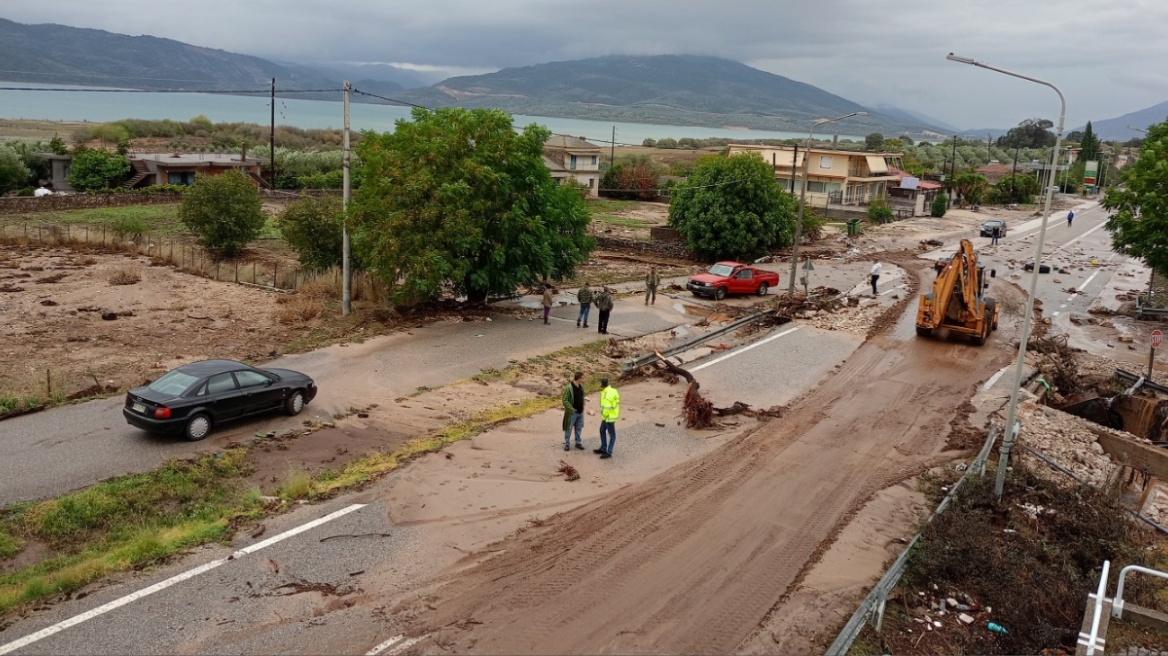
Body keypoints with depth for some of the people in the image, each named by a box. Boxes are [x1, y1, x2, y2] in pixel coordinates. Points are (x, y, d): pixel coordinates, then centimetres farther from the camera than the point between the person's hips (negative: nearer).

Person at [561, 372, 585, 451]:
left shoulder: (581, 386, 1)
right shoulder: (569, 388, -21)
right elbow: (564, 400, -19)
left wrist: (583, 406, 7)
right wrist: (572, 409, -19)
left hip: (580, 412, 6)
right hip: (572, 412, -6)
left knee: (579, 428, 15)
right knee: (569, 428, 5)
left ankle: (578, 442, 28)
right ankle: (567, 444, 17)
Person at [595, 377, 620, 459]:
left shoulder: (607, 394, -26)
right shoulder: (611, 390, 5)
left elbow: (606, 408, -29)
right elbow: (615, 403, 12)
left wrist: (604, 415, -10)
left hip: (609, 417, -10)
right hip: (610, 415, 10)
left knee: (612, 435, 0)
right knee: (602, 431, 21)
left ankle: (609, 452, 7)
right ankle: (603, 449, 30)